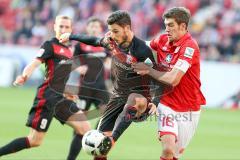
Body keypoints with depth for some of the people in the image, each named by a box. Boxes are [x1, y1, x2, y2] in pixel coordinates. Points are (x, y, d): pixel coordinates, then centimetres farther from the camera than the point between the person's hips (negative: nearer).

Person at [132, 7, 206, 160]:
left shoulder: (189, 46, -19)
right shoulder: (163, 40, -2)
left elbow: (173, 79, -25)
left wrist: (148, 70, -15)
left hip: (189, 109, -2)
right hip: (167, 105, 3)